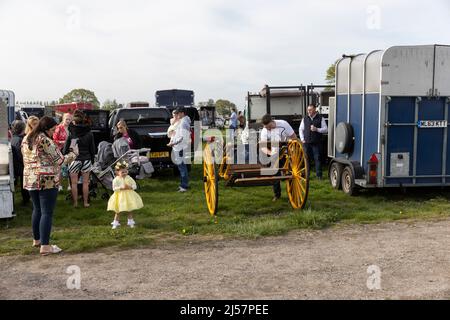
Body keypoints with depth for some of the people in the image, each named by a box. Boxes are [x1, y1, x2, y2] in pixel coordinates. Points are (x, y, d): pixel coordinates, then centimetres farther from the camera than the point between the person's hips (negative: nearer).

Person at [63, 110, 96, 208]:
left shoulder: (71, 133, -9)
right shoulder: (89, 133, -1)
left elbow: (66, 148, -4)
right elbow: (92, 148, 7)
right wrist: (92, 159, 17)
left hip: (74, 160, -2)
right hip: (86, 160, 3)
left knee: (74, 183, 7)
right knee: (85, 182, 10)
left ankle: (75, 203, 13)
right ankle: (86, 202, 16)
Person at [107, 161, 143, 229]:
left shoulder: (129, 178, -3)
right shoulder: (116, 180, -10)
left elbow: (135, 186, -1)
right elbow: (114, 188, -14)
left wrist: (130, 187, -19)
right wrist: (121, 188, -24)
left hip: (129, 196, 2)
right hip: (120, 196, -2)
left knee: (130, 210, 12)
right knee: (118, 211, 6)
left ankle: (130, 222, 26)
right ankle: (116, 223, 19)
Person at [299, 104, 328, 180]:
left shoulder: (320, 118, 3)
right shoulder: (305, 119, 12)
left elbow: (325, 129, 1)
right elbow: (301, 129, 18)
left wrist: (317, 129, -14)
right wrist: (302, 139, 6)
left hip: (317, 143, -3)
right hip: (306, 142, 3)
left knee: (318, 159, -1)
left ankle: (319, 175, 6)